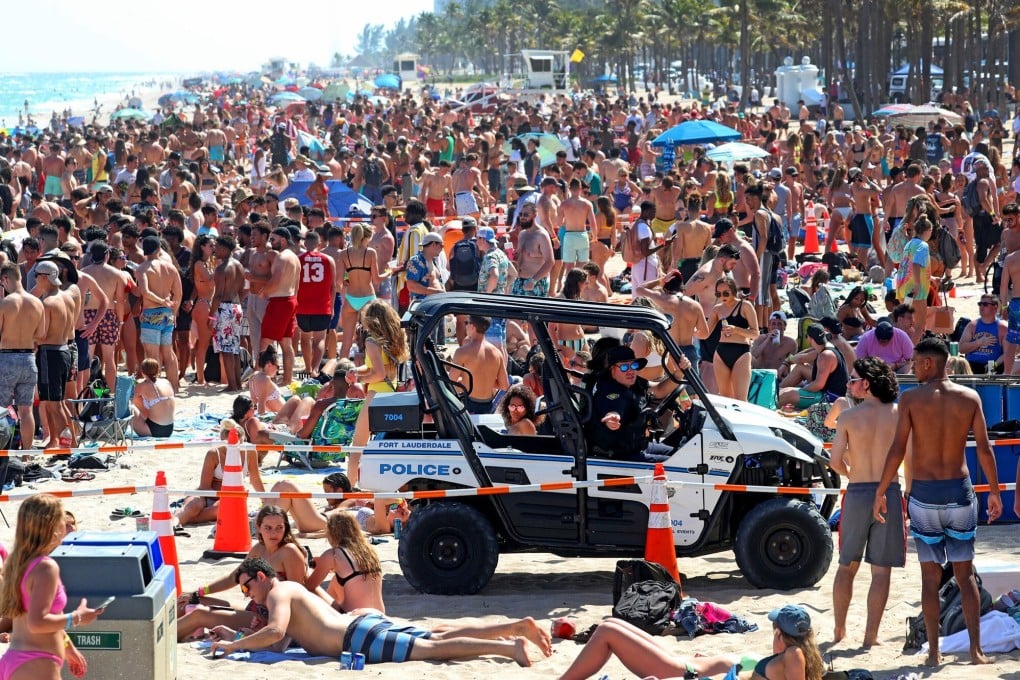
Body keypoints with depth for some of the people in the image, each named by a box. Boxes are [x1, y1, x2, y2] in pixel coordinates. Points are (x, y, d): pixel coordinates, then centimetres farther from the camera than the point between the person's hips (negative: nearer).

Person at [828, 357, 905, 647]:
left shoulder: (848, 417, -4)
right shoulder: (898, 415, -3)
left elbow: (835, 462, -5)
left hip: (857, 493, 0)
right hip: (889, 493, 0)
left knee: (846, 566, 16)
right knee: (881, 570, 4)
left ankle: (839, 630, 20)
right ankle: (871, 635, 2)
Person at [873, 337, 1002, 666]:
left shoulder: (911, 398, -8)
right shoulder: (970, 397, -1)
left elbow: (897, 450, -11)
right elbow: (985, 449, -1)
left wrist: (880, 492, -4)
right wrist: (994, 491, 9)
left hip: (923, 494, -2)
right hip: (960, 491, 2)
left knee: (931, 575, 6)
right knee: (965, 574, 9)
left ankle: (934, 651, 6)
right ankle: (975, 649, 5)